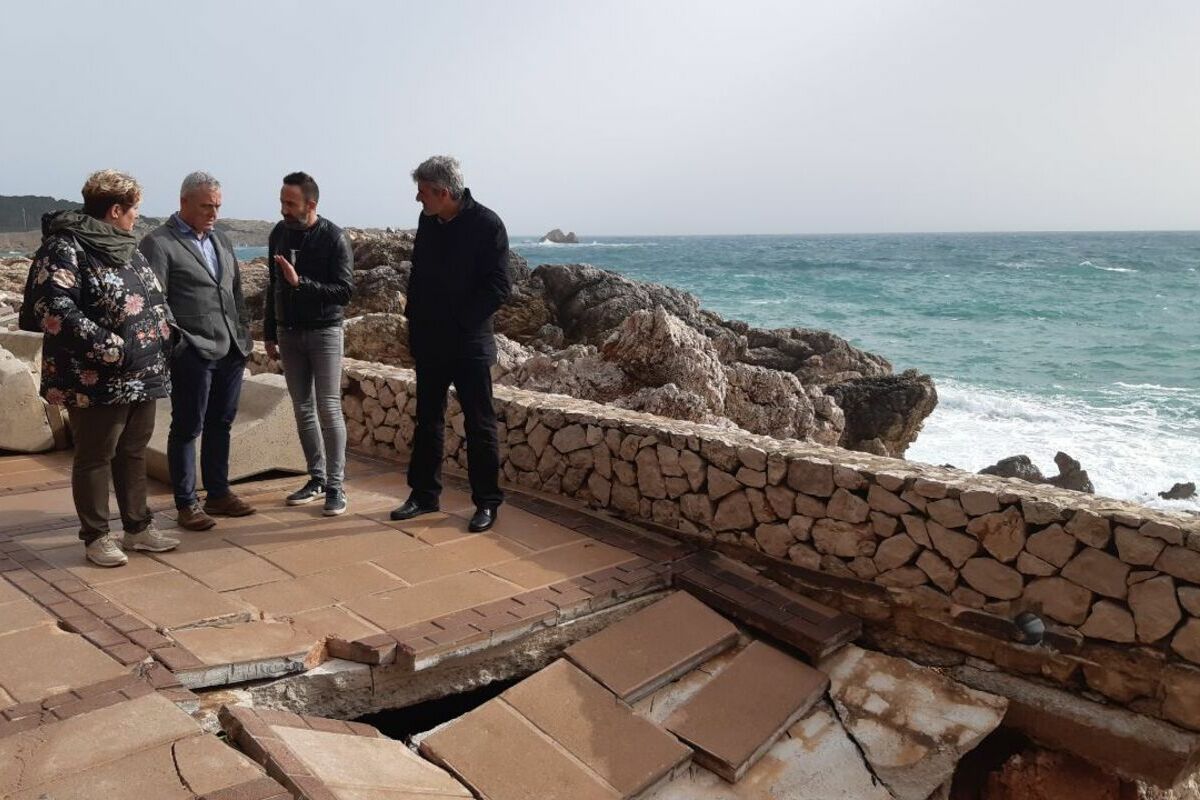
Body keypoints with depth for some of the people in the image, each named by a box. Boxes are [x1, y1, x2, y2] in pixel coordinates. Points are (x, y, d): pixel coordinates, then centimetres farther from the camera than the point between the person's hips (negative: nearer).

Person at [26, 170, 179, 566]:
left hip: (141, 375, 8)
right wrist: (111, 350, -24)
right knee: (95, 458, 5)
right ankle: (96, 537, 17)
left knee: (134, 453, 16)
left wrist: (165, 332, 11)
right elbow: (54, 308, -23)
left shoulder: (125, 246, 14)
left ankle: (138, 527, 28)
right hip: (97, 380, -8)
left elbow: (152, 297, 25)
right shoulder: (65, 247, -13)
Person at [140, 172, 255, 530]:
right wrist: (177, 343, -15)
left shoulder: (222, 240, 16)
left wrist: (244, 335, 13)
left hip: (231, 350, 7)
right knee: (187, 429, 3)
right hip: (192, 353, -6)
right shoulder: (159, 243, -6)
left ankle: (218, 493, 25)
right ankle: (186, 504, 12)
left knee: (220, 424, 14)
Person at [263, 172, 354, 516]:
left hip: (324, 332, -5)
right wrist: (270, 334, 14)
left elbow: (344, 291, -16)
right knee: (303, 409, 9)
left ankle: (336, 485, 0)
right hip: (288, 333, 5)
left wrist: (300, 282, -26)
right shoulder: (279, 234, 5)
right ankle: (317, 478, 19)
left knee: (329, 409, -6)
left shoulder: (334, 238, -12)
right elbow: (273, 287, 13)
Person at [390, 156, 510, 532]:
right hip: (430, 342, 6)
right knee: (427, 421, 13)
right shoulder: (428, 221, 7)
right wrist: (415, 320, 8)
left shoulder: (486, 224, -11)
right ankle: (424, 494, 25)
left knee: (479, 425, 2)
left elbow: (497, 288, -13)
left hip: (469, 343, -6)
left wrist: (459, 321, -16)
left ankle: (487, 502, 12)